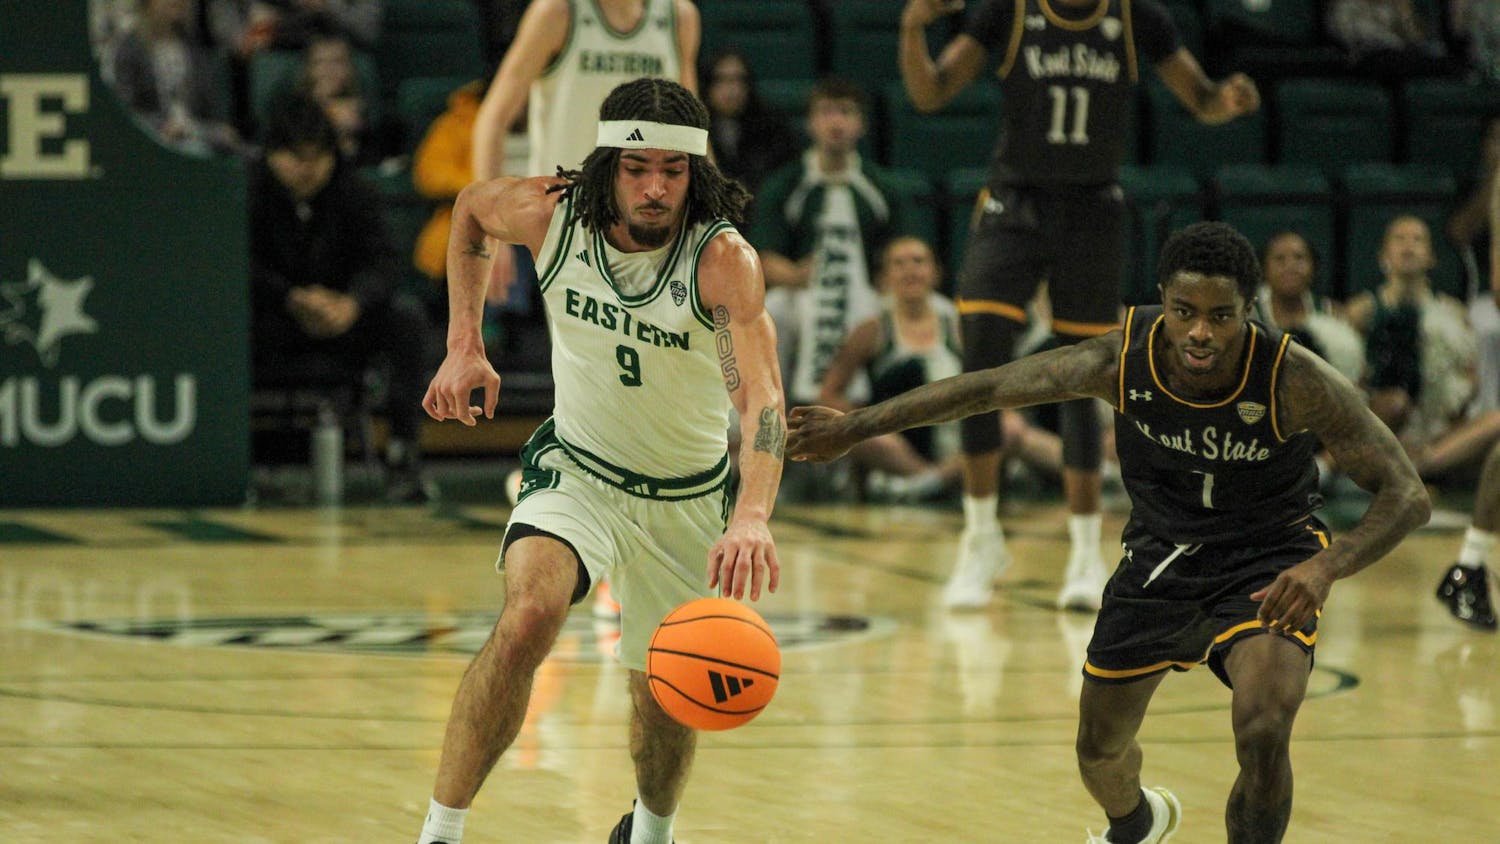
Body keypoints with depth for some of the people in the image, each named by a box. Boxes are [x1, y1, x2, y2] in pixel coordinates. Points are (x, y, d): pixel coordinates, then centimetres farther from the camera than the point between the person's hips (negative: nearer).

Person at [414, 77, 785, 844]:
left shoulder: (723, 258, -27)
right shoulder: (550, 213, -18)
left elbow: (760, 395, -42)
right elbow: (471, 208, 8)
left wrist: (753, 516, -59)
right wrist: (464, 345, 1)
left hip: (690, 497, 0)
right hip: (577, 469, 0)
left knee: (667, 701, 12)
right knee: (529, 615, -30)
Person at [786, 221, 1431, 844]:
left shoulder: (1295, 380, -31)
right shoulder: (1123, 359, -25)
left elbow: (1407, 495, -28)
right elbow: (986, 388, -12)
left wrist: (1327, 566, -46)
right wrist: (856, 427, -8)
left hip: (1269, 563, -3)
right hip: (1161, 553, 3)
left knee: (1262, 735, -28)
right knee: (1100, 750, 17)